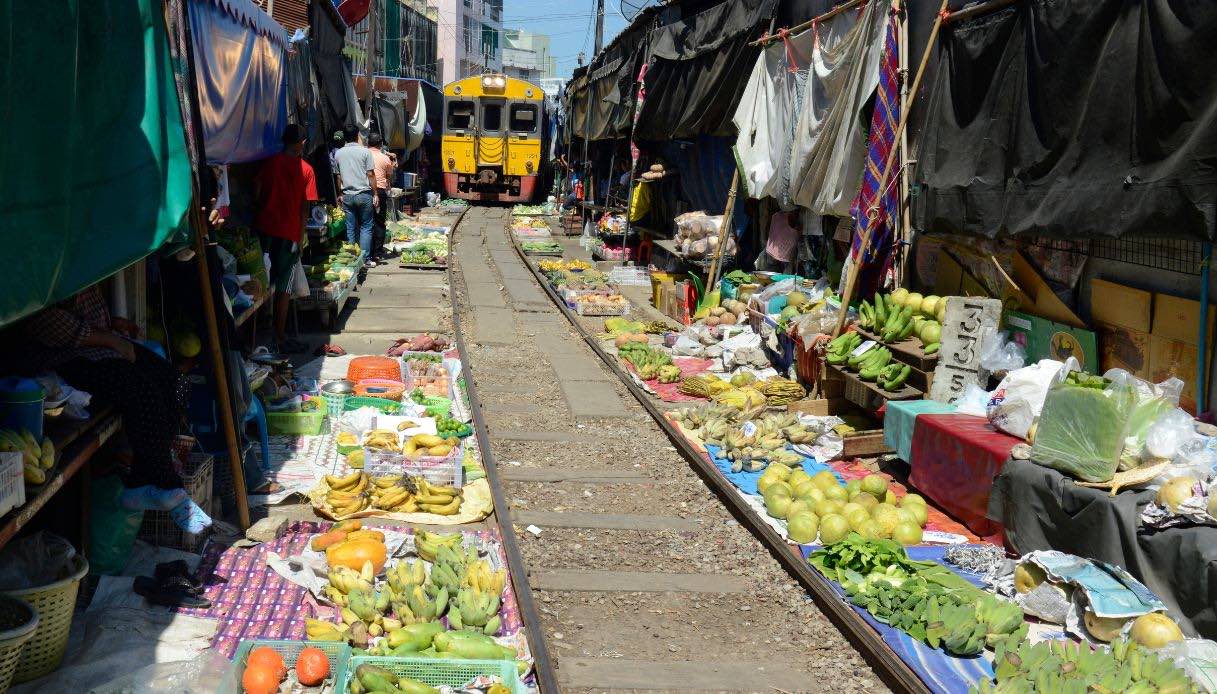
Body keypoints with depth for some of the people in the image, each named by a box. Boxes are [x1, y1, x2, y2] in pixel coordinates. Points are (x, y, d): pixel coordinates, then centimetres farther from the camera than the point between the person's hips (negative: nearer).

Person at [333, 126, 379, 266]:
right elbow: (370, 175, -6)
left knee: (351, 228, 8)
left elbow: (338, 176, 12)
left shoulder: (338, 154, 5)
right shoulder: (365, 152, -5)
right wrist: (375, 194, -1)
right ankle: (366, 259, 0)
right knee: (366, 227, 4)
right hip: (364, 194, -3)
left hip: (347, 195, 3)